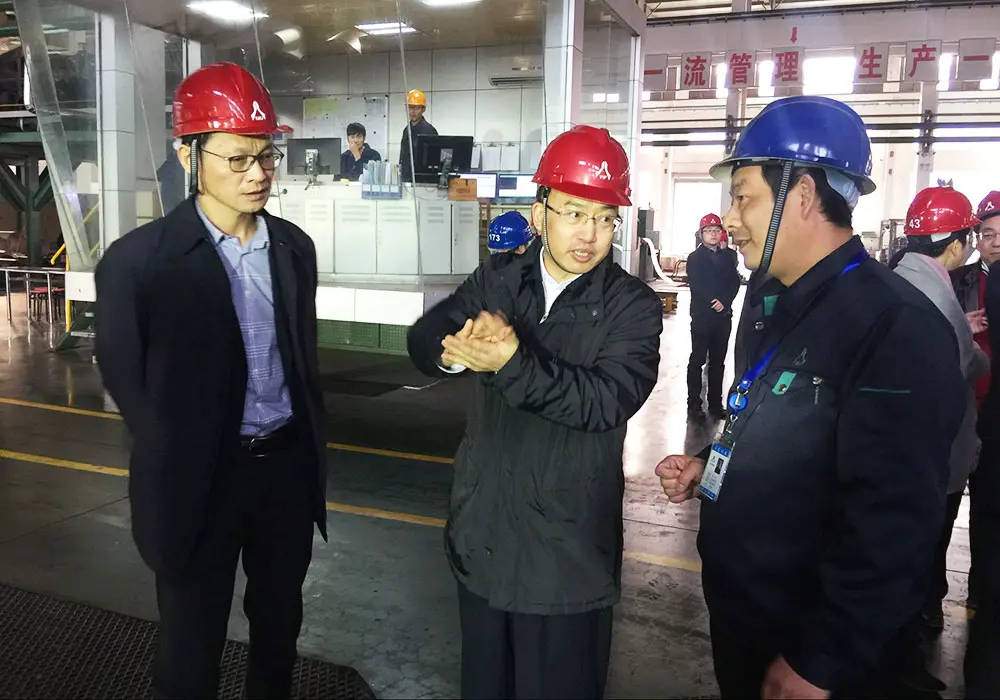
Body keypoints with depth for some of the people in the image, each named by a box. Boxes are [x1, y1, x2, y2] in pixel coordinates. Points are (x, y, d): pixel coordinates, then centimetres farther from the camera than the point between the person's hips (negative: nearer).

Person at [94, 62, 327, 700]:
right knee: (193, 644, 14)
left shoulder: (294, 245, 1)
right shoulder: (138, 261, -14)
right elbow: (126, 381, -5)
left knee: (280, 621, 22)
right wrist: (177, 470, -1)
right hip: (200, 476, -4)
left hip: (288, 462, 4)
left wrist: (314, 447, 9)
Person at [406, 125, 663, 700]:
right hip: (481, 537, 4)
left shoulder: (634, 307, -9)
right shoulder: (497, 280, 2)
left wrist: (512, 363, -31)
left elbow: (606, 400, -22)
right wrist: (459, 348, -27)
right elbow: (423, 340, -5)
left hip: (568, 553, -4)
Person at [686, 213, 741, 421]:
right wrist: (714, 303, -14)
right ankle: (694, 403, 5)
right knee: (697, 360, 0)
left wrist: (724, 302, -11)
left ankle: (715, 402, 16)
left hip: (723, 316, 4)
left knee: (718, 361, 9)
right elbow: (697, 286, -9)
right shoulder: (695, 258, 1)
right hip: (702, 316, -4)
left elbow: (734, 282, 4)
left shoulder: (727, 256, 11)